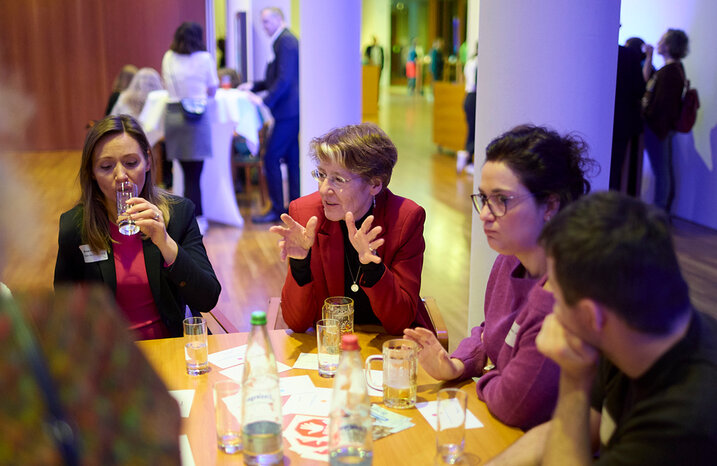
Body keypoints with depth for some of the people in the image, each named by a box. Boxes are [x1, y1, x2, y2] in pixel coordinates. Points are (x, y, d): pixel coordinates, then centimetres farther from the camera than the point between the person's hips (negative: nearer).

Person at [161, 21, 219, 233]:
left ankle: (199, 218, 19)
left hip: (172, 115, 4)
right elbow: (212, 90, 3)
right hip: (196, 117, -4)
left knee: (188, 172, 11)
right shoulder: (204, 58, -2)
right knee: (194, 173, -1)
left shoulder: (168, 58, 9)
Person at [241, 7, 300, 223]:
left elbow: (285, 79, -22)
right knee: (291, 158, 12)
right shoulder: (284, 40, 18)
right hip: (291, 110, 10)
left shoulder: (286, 41, -13)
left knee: (271, 158, -7)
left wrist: (266, 101, -22)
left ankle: (277, 209, -1)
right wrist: (254, 85, 15)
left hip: (288, 110, -10)